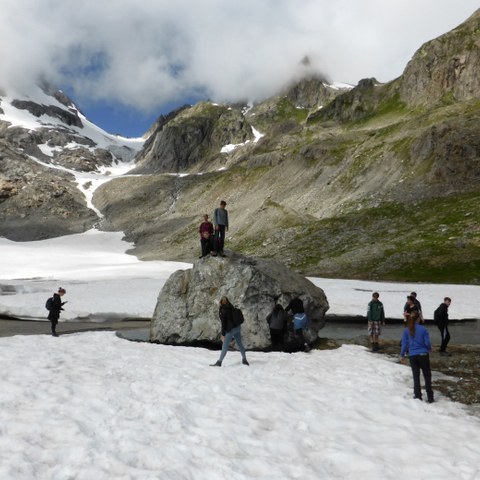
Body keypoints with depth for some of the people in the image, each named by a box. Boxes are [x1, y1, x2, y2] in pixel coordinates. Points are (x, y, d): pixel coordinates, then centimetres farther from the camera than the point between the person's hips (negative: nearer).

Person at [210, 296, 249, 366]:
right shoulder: (232, 308, 9)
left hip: (230, 329, -7)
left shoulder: (223, 310, -10)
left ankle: (219, 362, -3)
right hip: (237, 327, 7)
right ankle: (244, 359, 24)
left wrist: (223, 334, -10)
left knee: (225, 346, -4)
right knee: (240, 344, 16)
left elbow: (223, 323, -13)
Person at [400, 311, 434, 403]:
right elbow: (427, 342, -7)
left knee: (416, 376, 11)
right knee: (427, 376, 10)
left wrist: (402, 355, 11)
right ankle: (430, 397, 11)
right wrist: (429, 349, 15)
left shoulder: (406, 331, -4)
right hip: (423, 355, -1)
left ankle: (418, 396, 13)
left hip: (412, 356, 2)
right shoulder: (423, 329, -10)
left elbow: (404, 344, -2)